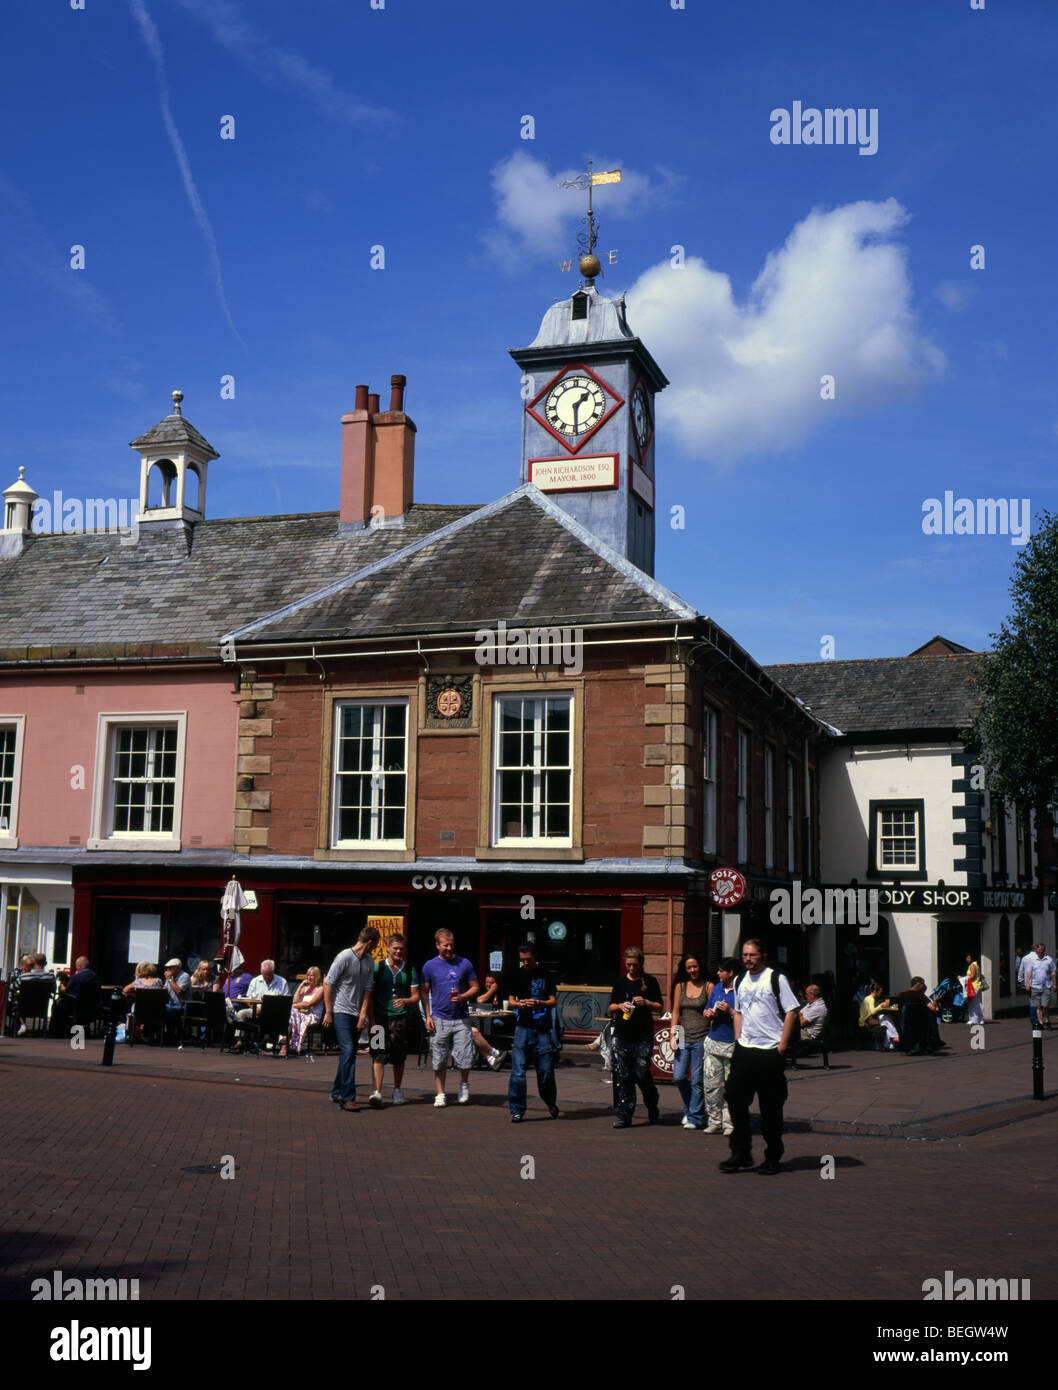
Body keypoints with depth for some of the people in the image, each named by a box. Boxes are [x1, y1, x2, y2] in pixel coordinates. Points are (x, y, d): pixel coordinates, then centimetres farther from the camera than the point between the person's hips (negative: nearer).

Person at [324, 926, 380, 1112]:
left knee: (349, 1054, 10)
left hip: (357, 1013, 7)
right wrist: (328, 1012, -8)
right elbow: (328, 984, -8)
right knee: (348, 1051, -15)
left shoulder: (369, 961, 9)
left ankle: (337, 1093, 23)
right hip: (341, 1011, -7)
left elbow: (367, 989, 12)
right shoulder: (344, 957, -11)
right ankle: (347, 1098, -16)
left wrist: (363, 1014, 3)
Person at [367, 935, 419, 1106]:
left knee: (398, 1057, 9)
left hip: (400, 1018, 2)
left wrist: (405, 1001, -13)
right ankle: (377, 1092, -15)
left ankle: (397, 1090, 25)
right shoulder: (378, 968, 4)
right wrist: (371, 1019, -6)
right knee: (379, 1054, -12)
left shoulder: (410, 971, 9)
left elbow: (416, 996, 9)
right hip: (380, 1017, -2)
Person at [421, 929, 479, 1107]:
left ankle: (464, 1084, 23)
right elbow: (425, 993, 10)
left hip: (462, 1018, 0)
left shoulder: (464, 964, 6)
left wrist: (462, 997, -8)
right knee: (439, 1060, 1)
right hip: (439, 1018, 0)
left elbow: (475, 988, 11)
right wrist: (427, 1016, 0)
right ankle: (440, 1094, 12)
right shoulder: (430, 966, 6)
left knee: (464, 1058, -4)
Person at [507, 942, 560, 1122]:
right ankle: (516, 1110, 1)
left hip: (543, 1028, -1)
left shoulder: (546, 975, 5)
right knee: (518, 1071, -6)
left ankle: (552, 1105, 26)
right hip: (523, 1028, 1)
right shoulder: (517, 975, 9)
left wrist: (537, 1003, -17)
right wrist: (518, 1004, -14)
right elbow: (510, 1001, 9)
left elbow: (553, 1001, 2)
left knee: (546, 1071, 3)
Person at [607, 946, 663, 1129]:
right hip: (622, 1036, 3)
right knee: (622, 1076, 0)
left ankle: (653, 1111, 17)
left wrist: (646, 1003, -12)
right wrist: (620, 1006, -7)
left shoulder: (649, 982, 5)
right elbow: (610, 1008, 14)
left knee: (642, 1074, -6)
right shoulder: (620, 982, 12)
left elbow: (659, 1007, 6)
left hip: (643, 1036, -3)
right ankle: (624, 1115, 7)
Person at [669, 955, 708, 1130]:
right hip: (684, 1038, 4)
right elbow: (676, 1012, 13)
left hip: (701, 1039, -4)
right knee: (679, 1076, 0)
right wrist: (672, 1035, 4)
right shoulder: (680, 986, 11)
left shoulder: (708, 987, 0)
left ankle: (695, 1117, 8)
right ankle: (689, 1109, 24)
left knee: (696, 1079, -3)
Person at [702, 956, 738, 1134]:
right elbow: (706, 1014, 24)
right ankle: (714, 1122, 13)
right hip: (713, 1042, 6)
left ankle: (729, 1123, 7)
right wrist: (708, 1014, 2)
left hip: (733, 1045, -6)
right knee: (711, 1085, 4)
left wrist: (730, 1011, -19)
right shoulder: (716, 988, 14)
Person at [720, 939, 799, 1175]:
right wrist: (738, 1038, 11)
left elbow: (791, 1012, -7)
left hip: (770, 1052, -5)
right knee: (735, 1098, 0)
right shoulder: (739, 981, 12)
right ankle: (741, 1154, 12)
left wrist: (782, 1046, -12)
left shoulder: (776, 979, -6)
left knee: (771, 1107, 2)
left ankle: (772, 1158, 13)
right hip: (744, 1050, 5)